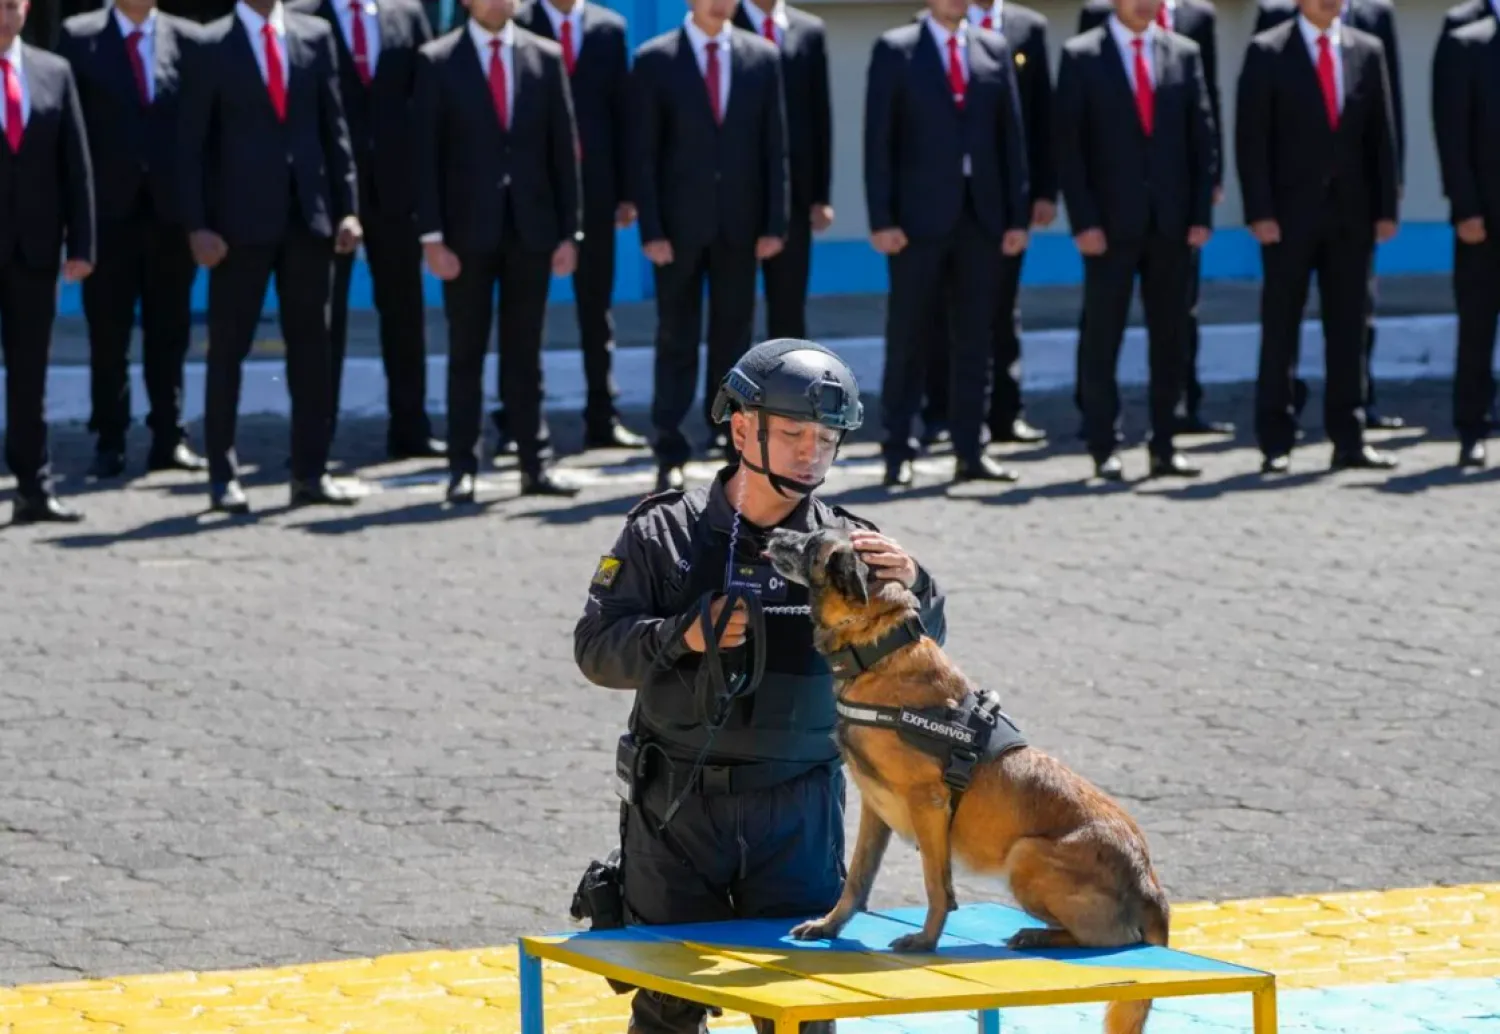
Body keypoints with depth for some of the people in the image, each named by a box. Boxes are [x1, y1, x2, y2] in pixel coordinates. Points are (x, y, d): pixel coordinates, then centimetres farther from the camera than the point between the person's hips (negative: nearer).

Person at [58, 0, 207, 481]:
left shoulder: (188, 40, 5)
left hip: (171, 208, 1)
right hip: (109, 208, -1)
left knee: (169, 332, 6)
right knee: (108, 334, 2)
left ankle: (168, 438, 11)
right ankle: (109, 443, 8)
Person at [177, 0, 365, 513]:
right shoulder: (211, 48, -2)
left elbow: (334, 128, 9)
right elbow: (192, 144, -3)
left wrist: (347, 207, 2)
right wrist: (197, 226, -9)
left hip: (308, 216, 3)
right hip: (241, 220, -3)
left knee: (312, 345, 5)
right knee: (228, 348, 2)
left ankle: (310, 473, 10)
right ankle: (223, 476, 8)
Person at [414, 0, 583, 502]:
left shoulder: (546, 57, 6)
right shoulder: (438, 61, -1)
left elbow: (563, 147, 6)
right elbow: (426, 154, -3)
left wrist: (568, 231, 2)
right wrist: (432, 236, -9)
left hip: (530, 229, 2)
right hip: (468, 230, -2)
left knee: (525, 354, 7)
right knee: (466, 355, 3)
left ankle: (533, 465, 10)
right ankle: (463, 469, 6)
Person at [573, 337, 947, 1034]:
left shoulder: (847, 546, 0)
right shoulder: (664, 534, -1)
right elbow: (595, 648, -4)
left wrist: (911, 590, -25)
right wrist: (683, 637, -21)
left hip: (797, 812, 1)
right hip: (676, 803, -1)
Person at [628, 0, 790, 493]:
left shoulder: (762, 57, 5)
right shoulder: (654, 60, -2)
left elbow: (775, 147, 5)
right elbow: (643, 153, -4)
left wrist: (775, 223, -1)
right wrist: (652, 229, -10)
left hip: (740, 225, 2)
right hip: (680, 225, -2)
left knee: (734, 336, 8)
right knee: (677, 338, 1)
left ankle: (731, 433, 16)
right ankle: (670, 453, 2)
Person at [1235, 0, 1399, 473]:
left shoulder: (1368, 51, 9)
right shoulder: (1267, 53, -2)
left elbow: (1381, 134, 9)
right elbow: (1251, 139, -5)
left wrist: (1386, 208, 3)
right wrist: (1260, 213, -12)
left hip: (1351, 214, 3)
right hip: (1290, 214, -3)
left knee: (1347, 329, 5)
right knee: (1280, 330, 1)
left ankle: (1349, 440, 8)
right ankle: (1277, 443, 4)